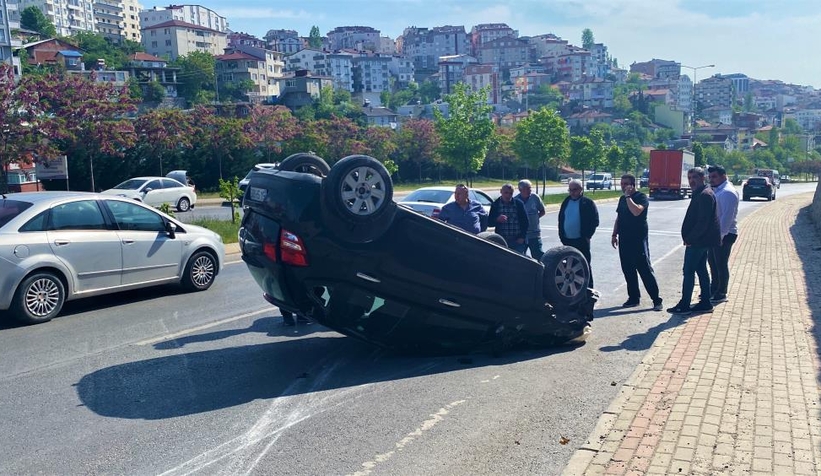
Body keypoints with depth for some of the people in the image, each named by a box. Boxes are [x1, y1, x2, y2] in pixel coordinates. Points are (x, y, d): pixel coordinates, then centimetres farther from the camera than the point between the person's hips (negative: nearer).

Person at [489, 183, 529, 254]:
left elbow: (525, 221, 3)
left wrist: (522, 237, -4)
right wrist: (497, 219, -20)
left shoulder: (518, 204, 2)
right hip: (501, 241, 1)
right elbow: (489, 223, 1)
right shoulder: (495, 205, 4)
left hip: (518, 241, 0)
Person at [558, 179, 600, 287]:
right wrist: (561, 235, 7)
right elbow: (561, 219, 14)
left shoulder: (588, 203, -6)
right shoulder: (566, 202, 10)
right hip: (567, 240, 5)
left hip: (581, 241, -5)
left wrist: (587, 236, -10)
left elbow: (595, 221, -7)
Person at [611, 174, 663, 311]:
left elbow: (636, 211, -27)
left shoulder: (641, 197, -8)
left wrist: (628, 196, -20)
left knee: (645, 270, -6)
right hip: (624, 240, 7)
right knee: (628, 270, 9)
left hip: (638, 240, -7)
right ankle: (633, 298, 19)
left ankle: (656, 300, -1)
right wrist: (614, 234, 14)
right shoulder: (622, 199, 14)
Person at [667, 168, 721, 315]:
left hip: (697, 242, -10)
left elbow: (703, 221, -22)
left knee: (688, 271, -6)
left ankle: (684, 305, -2)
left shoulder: (705, 195, -16)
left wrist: (690, 238, -18)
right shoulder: (700, 194, 16)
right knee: (701, 270, 14)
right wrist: (689, 237, 12)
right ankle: (705, 303, 20)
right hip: (701, 241, 10)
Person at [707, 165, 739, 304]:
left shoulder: (728, 192, -16)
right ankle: (714, 290, 28)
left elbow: (727, 216, -23)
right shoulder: (716, 190, 14)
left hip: (724, 234, -10)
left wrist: (720, 235, -25)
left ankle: (721, 294, 8)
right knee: (712, 261, 16)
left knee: (721, 264, -1)